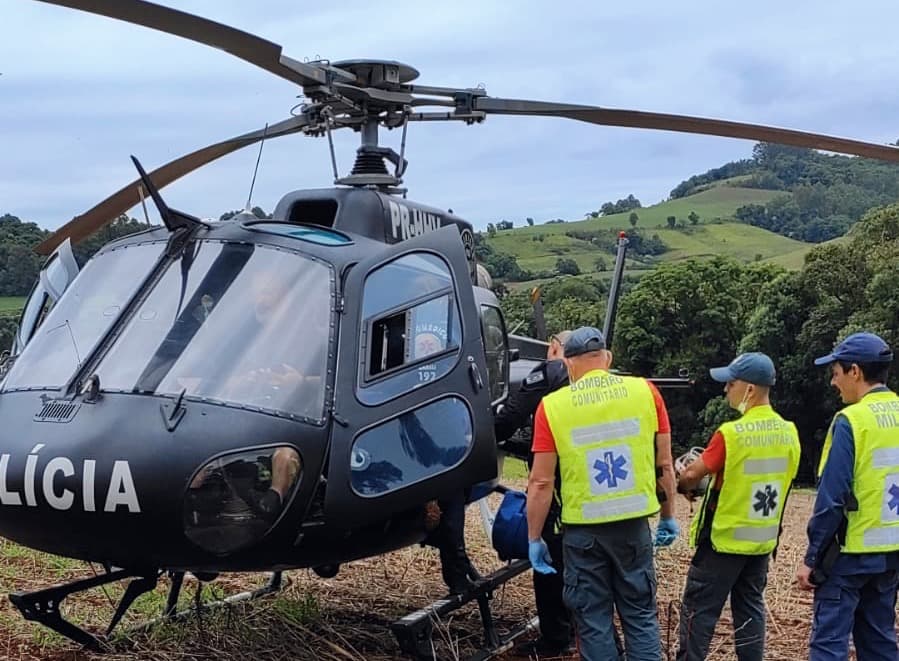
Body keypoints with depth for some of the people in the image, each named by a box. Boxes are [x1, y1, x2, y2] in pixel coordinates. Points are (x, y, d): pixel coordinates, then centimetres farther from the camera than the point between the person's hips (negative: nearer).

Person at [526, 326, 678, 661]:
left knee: (593, 621, 11)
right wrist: (668, 515, 16)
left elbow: (541, 482, -7)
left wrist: (534, 538, 3)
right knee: (640, 614, 16)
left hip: (583, 530, -2)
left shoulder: (552, 406, -8)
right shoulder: (645, 392, -3)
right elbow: (664, 465, 3)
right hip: (634, 524, 2)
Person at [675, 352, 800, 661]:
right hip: (763, 540, 6)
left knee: (699, 610, 4)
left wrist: (683, 485, 6)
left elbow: (692, 474, -15)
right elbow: (778, 479, 10)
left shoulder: (731, 433, -21)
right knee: (750, 609, 15)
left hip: (724, 539, -6)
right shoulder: (789, 433, -1)